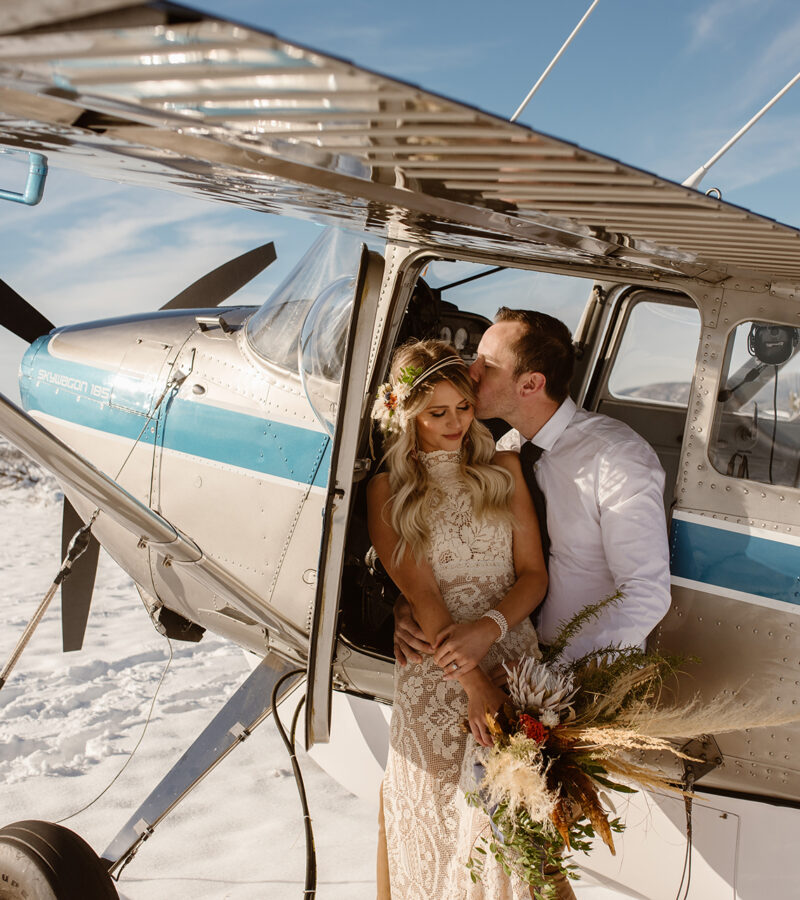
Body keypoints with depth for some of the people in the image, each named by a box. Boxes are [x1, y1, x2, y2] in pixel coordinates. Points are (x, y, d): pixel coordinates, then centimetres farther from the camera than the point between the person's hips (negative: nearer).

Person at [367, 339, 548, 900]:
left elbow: (534, 574, 5)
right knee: (441, 817, 8)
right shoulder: (388, 488, -1)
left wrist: (488, 628, -15)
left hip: (513, 657, 2)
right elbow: (419, 590, -9)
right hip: (434, 675, -2)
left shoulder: (503, 468, 7)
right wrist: (475, 686, -16)